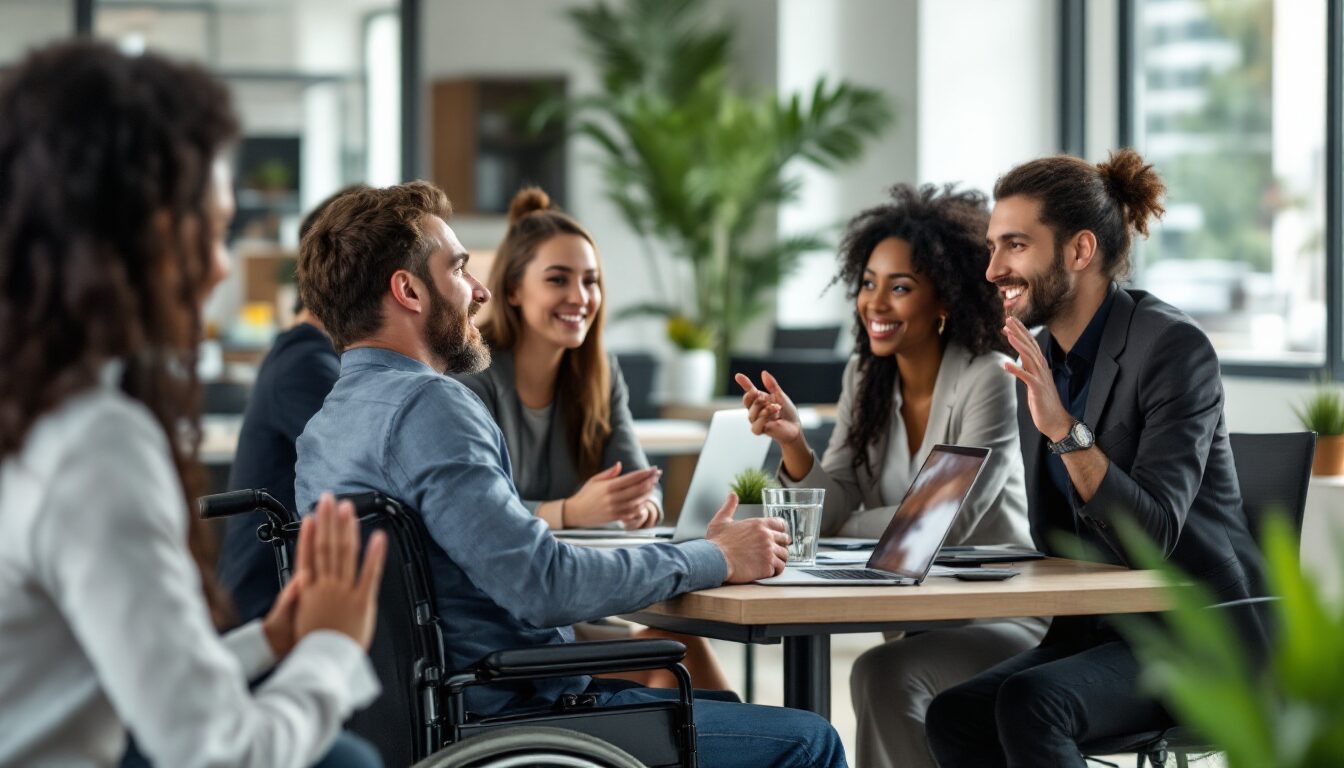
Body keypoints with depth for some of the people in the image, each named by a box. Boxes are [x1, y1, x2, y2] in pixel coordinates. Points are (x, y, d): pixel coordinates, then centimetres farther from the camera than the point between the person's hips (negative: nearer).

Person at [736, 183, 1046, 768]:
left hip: (1005, 618, -5)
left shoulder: (987, 381, -15)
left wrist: (838, 528, -8)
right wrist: (791, 441, -19)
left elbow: (949, 522, -20)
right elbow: (833, 508, 0)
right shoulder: (865, 379, 6)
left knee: (882, 675, -29)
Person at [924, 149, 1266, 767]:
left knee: (1029, 702, -31)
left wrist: (1063, 427, -31)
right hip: (1099, 630, 8)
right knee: (953, 715, -17)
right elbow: (1053, 540, 12)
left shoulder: (1173, 346, -15)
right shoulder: (1040, 357, 9)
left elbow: (1151, 536, -22)